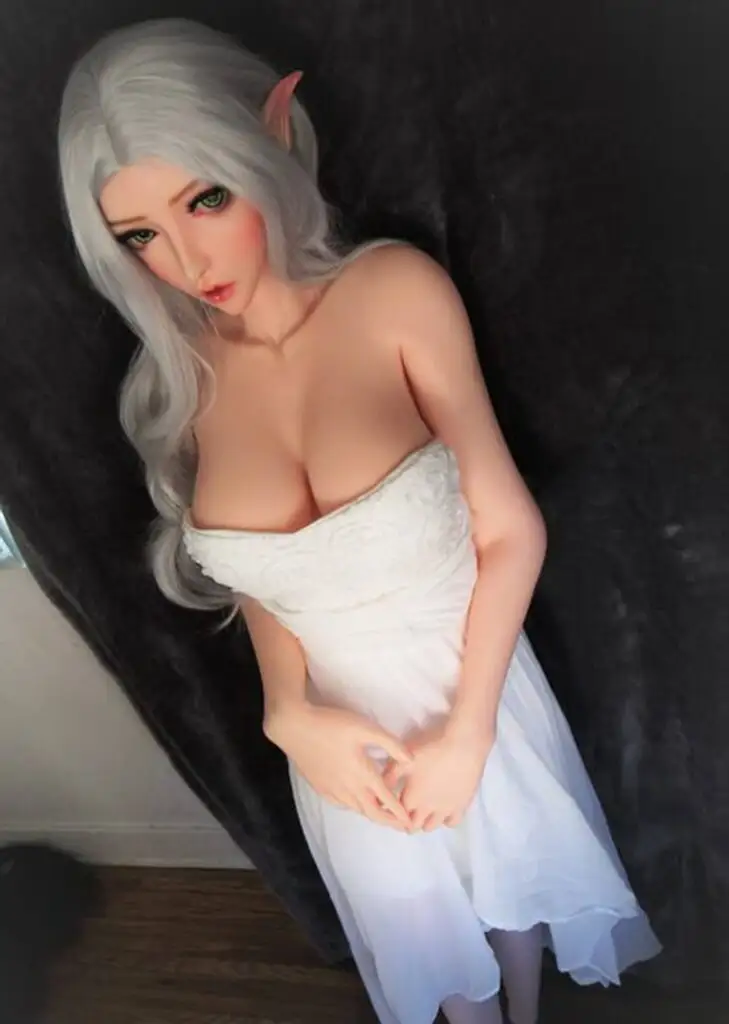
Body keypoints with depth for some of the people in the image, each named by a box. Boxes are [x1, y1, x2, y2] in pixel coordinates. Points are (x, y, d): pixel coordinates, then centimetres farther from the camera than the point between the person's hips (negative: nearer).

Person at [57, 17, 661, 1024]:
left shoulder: (395, 291, -21)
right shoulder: (182, 374, -11)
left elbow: (510, 531, -16)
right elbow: (260, 575, 0)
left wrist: (468, 730, -15)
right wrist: (290, 716, -15)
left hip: (473, 692, -1)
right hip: (341, 727, 2)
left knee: (511, 884, 28)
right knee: (426, 926, 26)